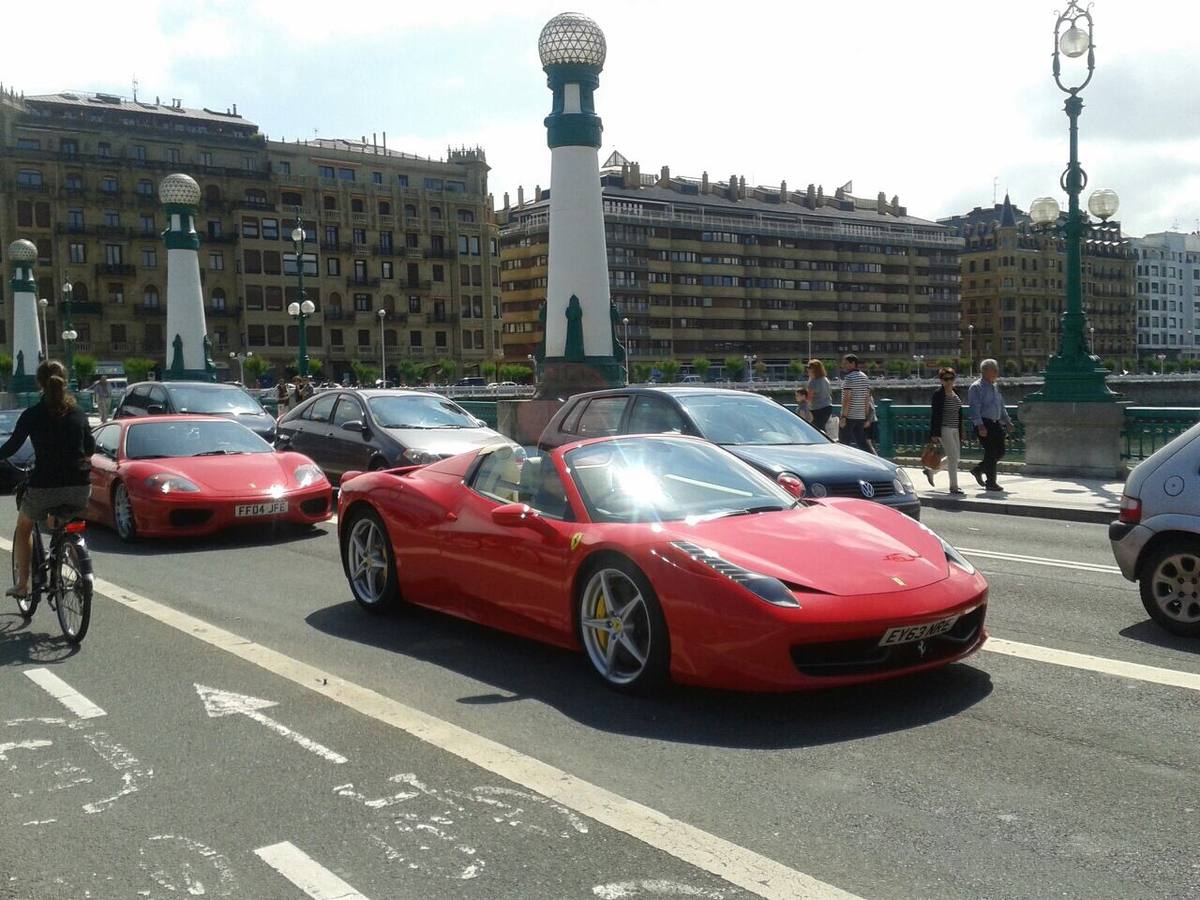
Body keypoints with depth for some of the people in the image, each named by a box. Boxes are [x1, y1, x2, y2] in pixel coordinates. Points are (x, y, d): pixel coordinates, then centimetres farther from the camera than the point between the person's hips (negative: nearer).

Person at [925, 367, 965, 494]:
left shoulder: (955, 393, 12)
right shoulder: (938, 394, -11)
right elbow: (934, 415, -14)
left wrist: (961, 431, 18)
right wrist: (934, 434, -18)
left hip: (955, 429, 8)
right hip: (944, 429, -8)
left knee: (955, 458, 12)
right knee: (953, 457, -9)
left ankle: (931, 471, 31)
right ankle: (954, 486, -2)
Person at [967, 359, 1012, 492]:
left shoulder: (995, 387, 18)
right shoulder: (976, 387, -8)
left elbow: (1001, 406, 26)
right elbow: (975, 408, -16)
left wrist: (1007, 422, 17)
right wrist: (980, 425, -25)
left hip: (995, 423, 8)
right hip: (984, 424, -8)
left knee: (1000, 451, 7)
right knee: (991, 452, -8)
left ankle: (978, 470, 25)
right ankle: (990, 483, 0)